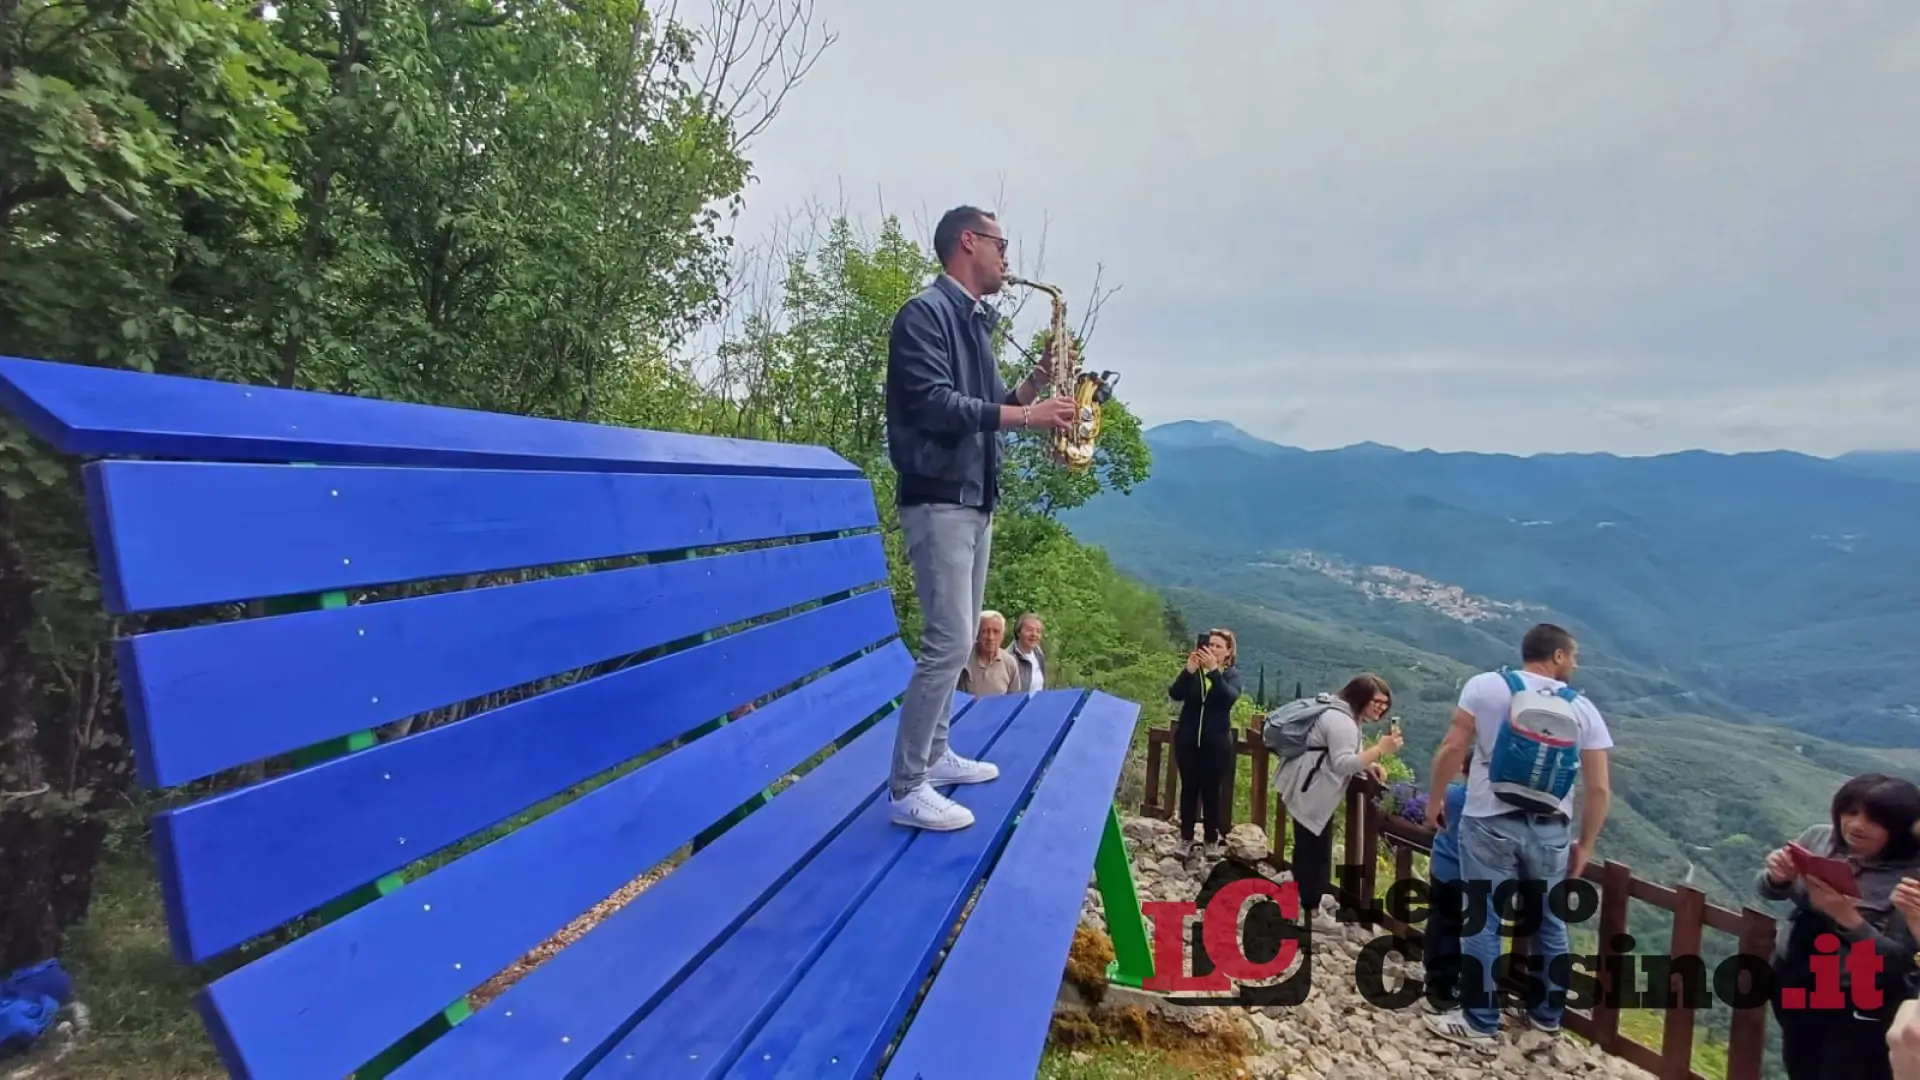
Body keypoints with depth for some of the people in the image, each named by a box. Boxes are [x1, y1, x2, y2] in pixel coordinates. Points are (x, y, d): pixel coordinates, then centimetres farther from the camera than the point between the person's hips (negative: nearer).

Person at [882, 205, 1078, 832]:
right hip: (938, 501, -10)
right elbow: (934, 405, -20)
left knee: (960, 639, 13)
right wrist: (1025, 417, -19)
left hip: (975, 500, 10)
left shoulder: (976, 323, 20)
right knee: (948, 642, -12)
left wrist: (1037, 380, 6)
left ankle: (934, 755, 25)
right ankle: (905, 789, -4)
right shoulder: (926, 312, -8)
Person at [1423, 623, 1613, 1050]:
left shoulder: (1487, 686, -4)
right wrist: (1585, 846, 12)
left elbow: (1452, 748, -9)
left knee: (1484, 923, 3)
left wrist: (1435, 798, 4)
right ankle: (1548, 1014, 34)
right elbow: (1599, 789, 1)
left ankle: (1481, 1023, 10)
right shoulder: (1583, 709, 3)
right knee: (1549, 923, 19)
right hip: (1550, 831, 3)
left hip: (1490, 823, -3)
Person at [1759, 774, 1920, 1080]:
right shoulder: (1820, 837, -8)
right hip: (1793, 979, 4)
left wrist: (1847, 917, -35)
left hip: (1859, 1003, -4)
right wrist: (1778, 877, -23)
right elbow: (1768, 892, -1)